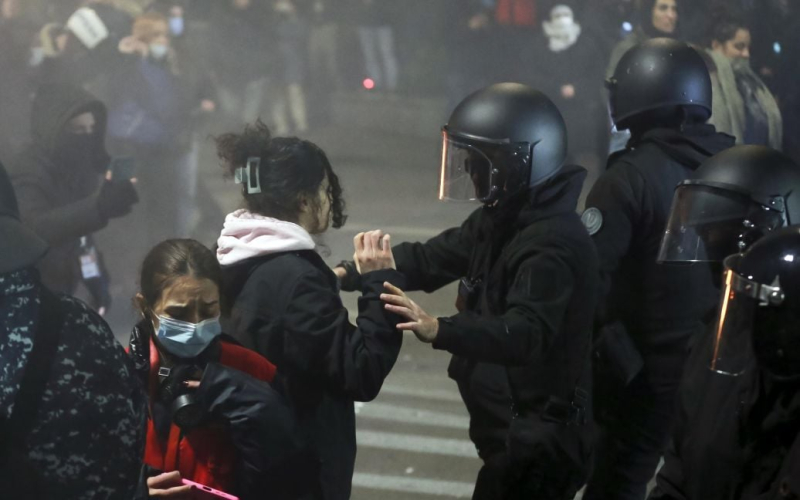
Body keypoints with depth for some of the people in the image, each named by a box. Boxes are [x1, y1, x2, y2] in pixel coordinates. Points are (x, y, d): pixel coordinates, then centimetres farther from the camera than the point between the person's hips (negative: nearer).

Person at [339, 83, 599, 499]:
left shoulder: (552, 243, -25)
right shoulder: (501, 220, 8)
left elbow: (525, 332, -37)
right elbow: (432, 258, 11)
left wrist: (438, 330, -52)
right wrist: (350, 273, -2)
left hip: (535, 441, -10)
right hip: (510, 429, 10)